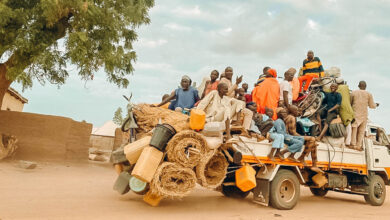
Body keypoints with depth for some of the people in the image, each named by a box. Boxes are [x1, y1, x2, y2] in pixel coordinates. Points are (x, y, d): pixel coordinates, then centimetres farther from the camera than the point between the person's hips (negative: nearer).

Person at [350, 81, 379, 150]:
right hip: (364, 114, 0)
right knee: (361, 131, 7)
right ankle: (359, 145, 6)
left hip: (355, 113, 0)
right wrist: (376, 105, 25)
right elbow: (372, 105, 4)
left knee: (354, 129, 6)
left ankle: (353, 144, 5)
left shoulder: (353, 93, -1)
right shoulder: (369, 94, 0)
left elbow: (350, 103, 6)